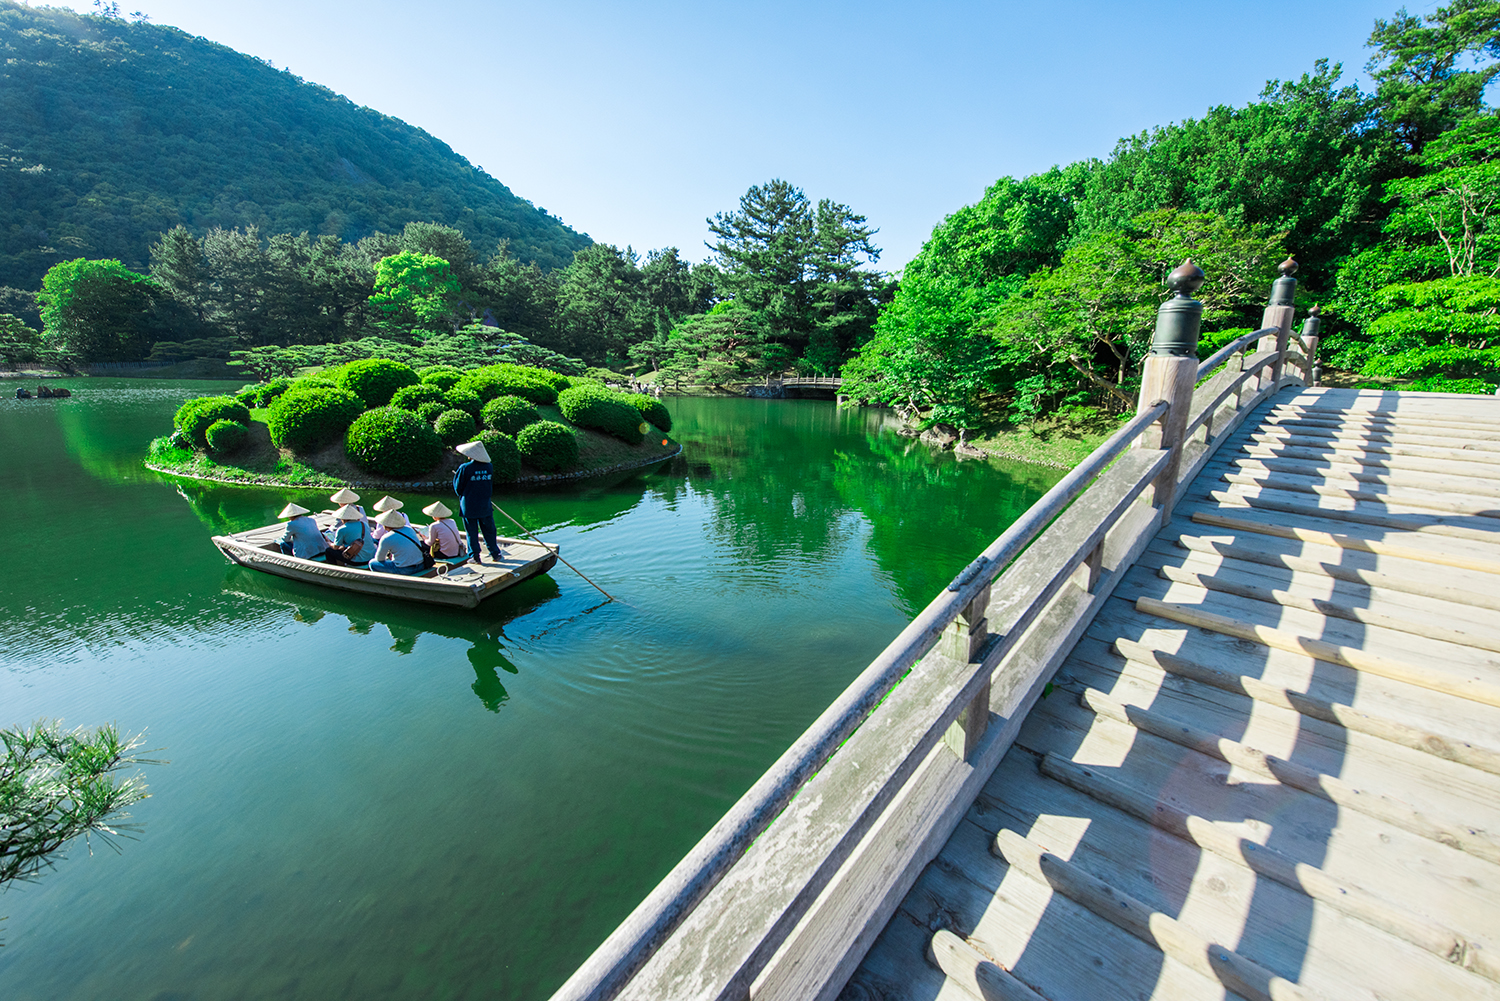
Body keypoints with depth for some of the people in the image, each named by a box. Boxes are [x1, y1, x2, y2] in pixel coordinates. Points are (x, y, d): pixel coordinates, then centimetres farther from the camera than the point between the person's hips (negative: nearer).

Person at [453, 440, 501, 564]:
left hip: (469, 507, -3)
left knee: (472, 532, 7)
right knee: (489, 531, 13)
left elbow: (458, 489, -5)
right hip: (485, 506, 3)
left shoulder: (464, 468, -13)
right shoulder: (489, 467, -1)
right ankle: (495, 553, 17)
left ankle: (475, 556, 12)